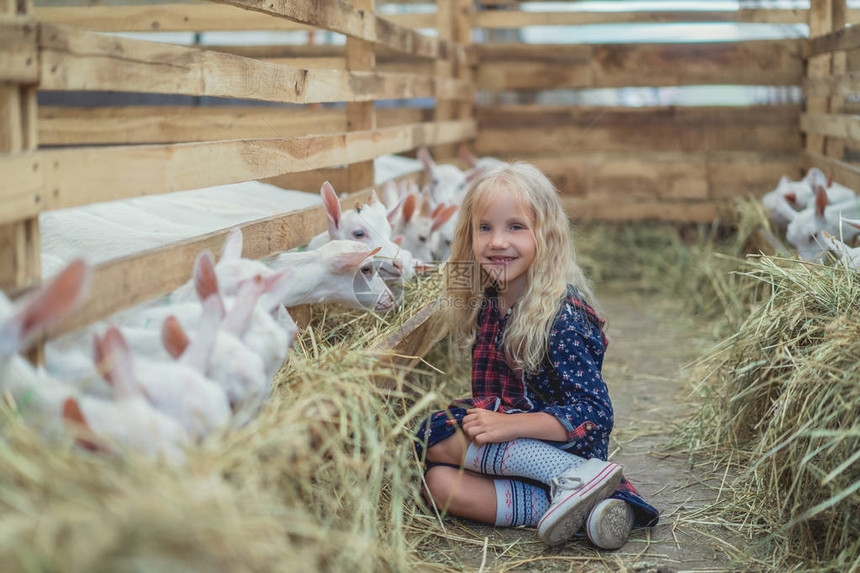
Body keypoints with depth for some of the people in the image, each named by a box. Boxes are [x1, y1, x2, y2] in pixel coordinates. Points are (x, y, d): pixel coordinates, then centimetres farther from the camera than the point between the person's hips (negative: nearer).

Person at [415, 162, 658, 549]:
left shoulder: (562, 315, -18)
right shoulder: (486, 303, 7)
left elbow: (593, 414, -21)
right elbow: (487, 391, 11)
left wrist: (508, 424, -28)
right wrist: (484, 418, -12)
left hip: (566, 448, -8)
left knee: (435, 437, -21)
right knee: (438, 482, -19)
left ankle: (577, 477, -24)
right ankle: (585, 509, -23)